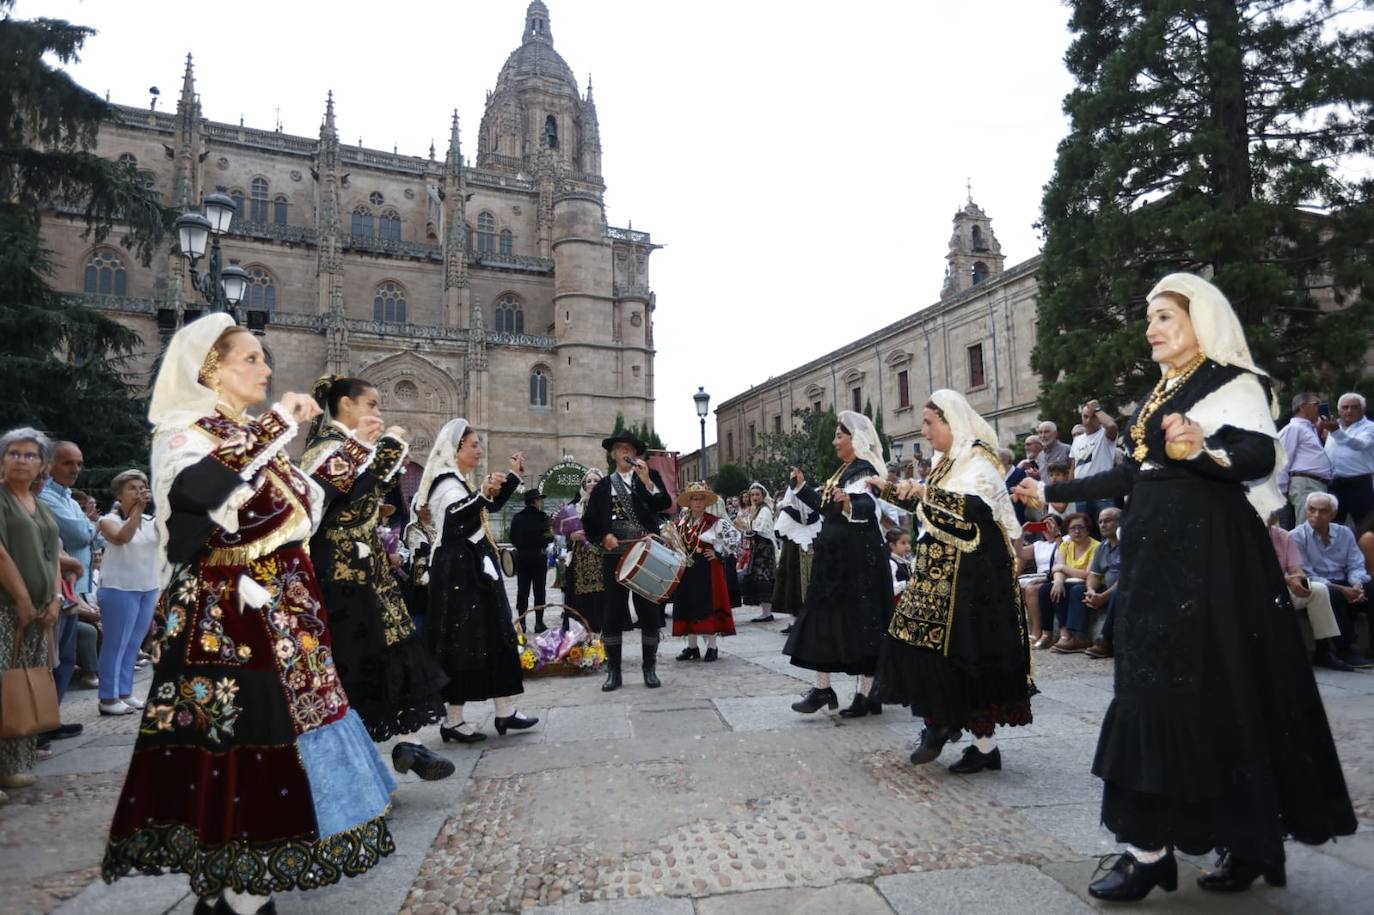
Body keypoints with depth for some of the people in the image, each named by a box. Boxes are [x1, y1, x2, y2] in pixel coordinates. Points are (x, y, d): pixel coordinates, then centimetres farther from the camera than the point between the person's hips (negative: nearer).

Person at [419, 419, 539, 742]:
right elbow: (453, 517, -35)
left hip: (472, 568, 11)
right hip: (459, 571, -11)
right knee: (462, 641, -5)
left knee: (494, 635, 11)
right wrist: (483, 494, -50)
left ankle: (505, 712, 17)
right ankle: (454, 721, 4)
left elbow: (492, 506, 28)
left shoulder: (460, 480, 16)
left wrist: (515, 474, 25)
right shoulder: (446, 481, -16)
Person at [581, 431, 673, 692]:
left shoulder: (650, 476, 7)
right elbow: (589, 522, 9)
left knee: (650, 612, 4)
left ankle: (649, 668, 17)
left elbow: (665, 505, -9)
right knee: (613, 613, 2)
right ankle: (613, 671, 12)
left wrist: (647, 480, -17)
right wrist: (603, 537, -9)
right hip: (615, 555, 1)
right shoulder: (603, 485, 9)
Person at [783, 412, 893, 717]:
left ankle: (865, 692, 6)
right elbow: (827, 508, 26)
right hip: (836, 555, 10)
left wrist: (849, 504, -49)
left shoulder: (864, 470, -12)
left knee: (858, 621, -4)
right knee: (826, 618, 8)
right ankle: (822, 688, 14)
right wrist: (802, 486, 24)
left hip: (857, 557, -10)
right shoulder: (843, 471, 18)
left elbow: (869, 506, -29)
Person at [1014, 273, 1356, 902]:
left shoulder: (1233, 382, -5)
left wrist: (1201, 451, -40)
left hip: (1208, 552, -8)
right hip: (1156, 553, 8)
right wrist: (1053, 492, 23)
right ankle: (1148, 845, 12)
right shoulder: (1159, 396, 19)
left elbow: (1261, 455, -20)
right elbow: (1131, 475, 21)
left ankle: (1251, 839, 8)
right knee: (1156, 686, 6)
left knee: (1215, 688, -5)